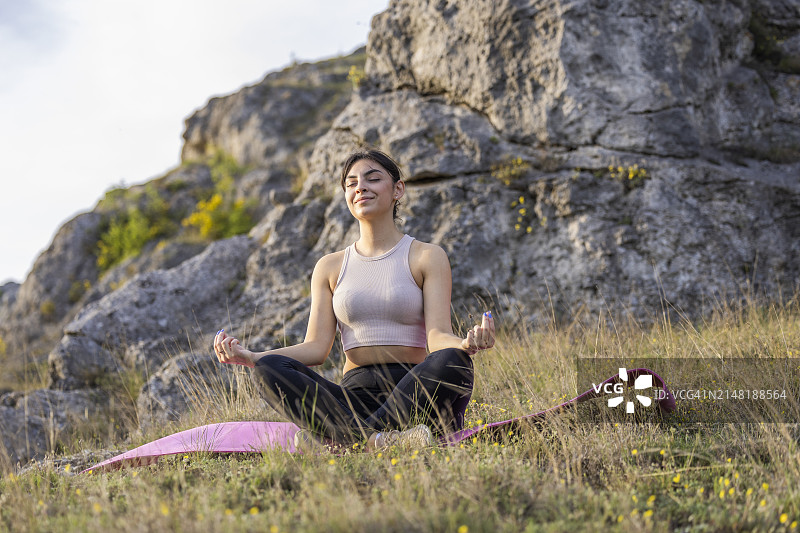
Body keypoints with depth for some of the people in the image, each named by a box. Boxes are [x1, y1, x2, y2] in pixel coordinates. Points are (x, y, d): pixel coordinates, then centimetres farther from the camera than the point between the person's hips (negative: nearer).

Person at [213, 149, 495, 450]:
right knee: (268, 368, -23)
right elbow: (316, 347, 7)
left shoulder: (426, 257, 7)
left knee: (451, 361, -35)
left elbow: (437, 335, -6)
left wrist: (466, 344, -30)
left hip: (416, 393, -2)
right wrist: (250, 357, -8)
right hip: (354, 395, 2)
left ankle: (340, 440, -34)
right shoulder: (330, 267, 16)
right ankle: (380, 440, -38)